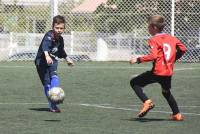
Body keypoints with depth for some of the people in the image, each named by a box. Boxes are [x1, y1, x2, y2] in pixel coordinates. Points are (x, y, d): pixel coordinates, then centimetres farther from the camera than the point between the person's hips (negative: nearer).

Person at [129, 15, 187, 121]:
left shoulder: (154, 40, -9)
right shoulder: (171, 38, 11)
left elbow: (153, 56, -22)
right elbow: (183, 49, 11)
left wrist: (138, 59, -15)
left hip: (157, 71, -7)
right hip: (169, 72, 7)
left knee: (134, 83, 3)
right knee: (166, 92, 30)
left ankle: (147, 102, -14)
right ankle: (177, 114, 29)